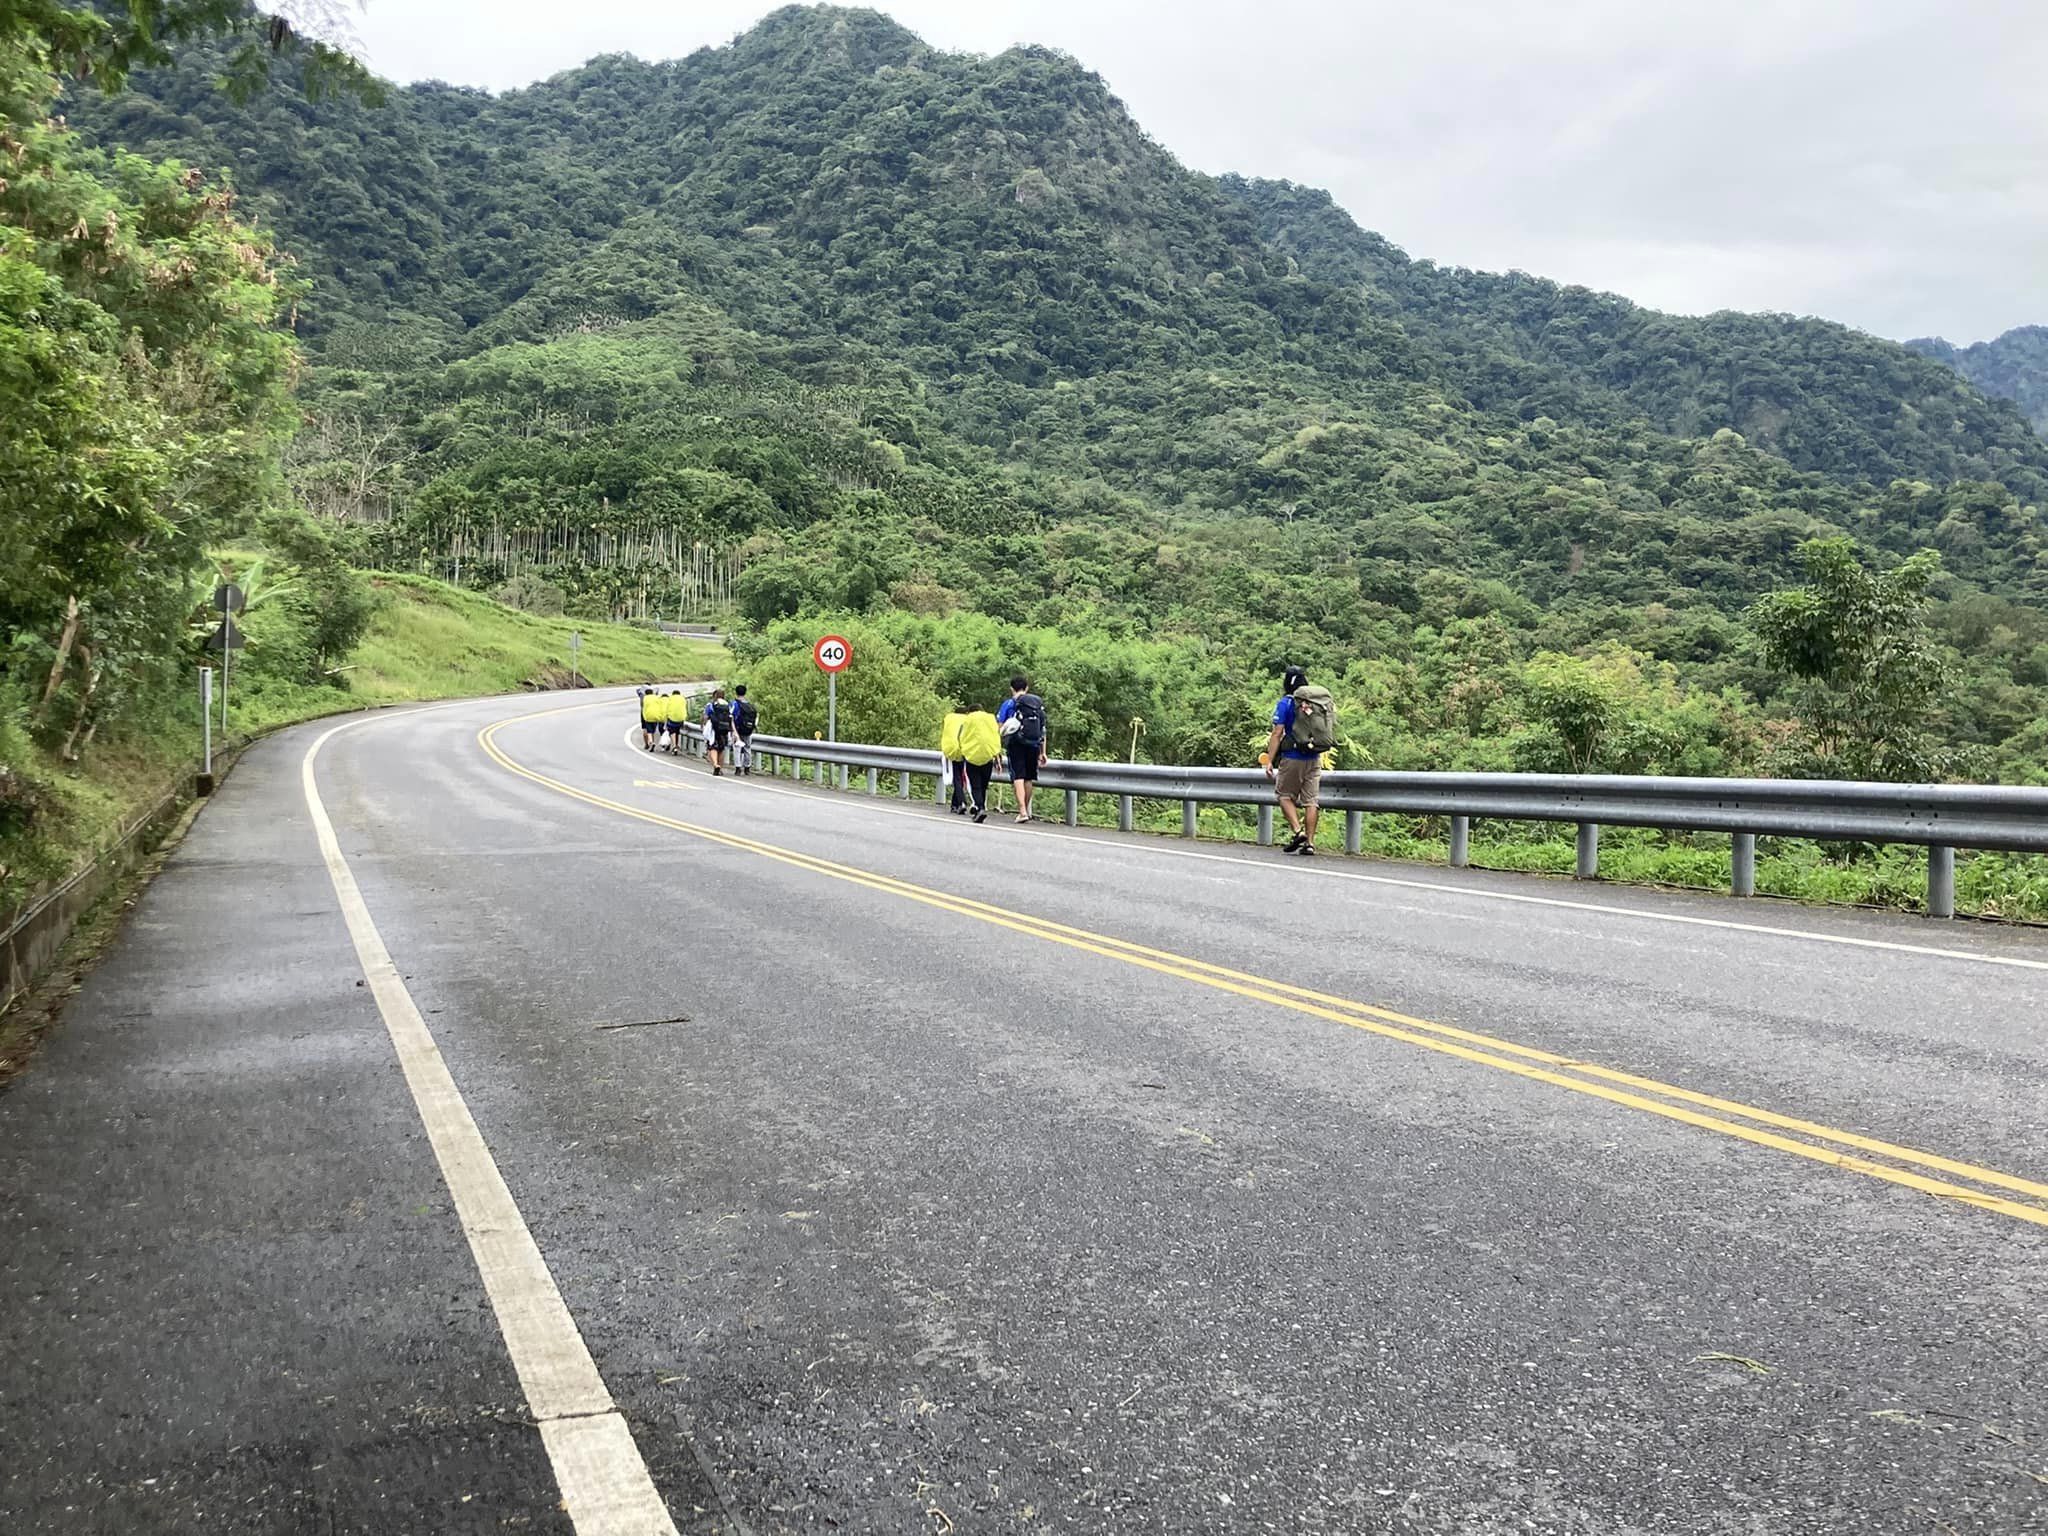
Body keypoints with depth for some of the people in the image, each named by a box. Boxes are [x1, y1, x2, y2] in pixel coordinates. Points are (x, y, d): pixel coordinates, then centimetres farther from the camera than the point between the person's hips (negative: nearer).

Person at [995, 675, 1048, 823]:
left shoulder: (1009, 703, 3)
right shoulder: (1039, 704, 13)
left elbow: (998, 729, -1)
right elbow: (1043, 730, 14)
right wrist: (1043, 753, 17)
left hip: (1017, 744, -4)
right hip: (1034, 745, 4)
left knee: (1018, 777, -6)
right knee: (1029, 778, 15)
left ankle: (1022, 811, -17)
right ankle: (1026, 809, 28)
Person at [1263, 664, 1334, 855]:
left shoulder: (1286, 703, -9)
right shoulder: (1323, 702, 9)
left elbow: (1277, 734, -12)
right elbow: (1328, 730, 15)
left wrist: (1270, 761, -9)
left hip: (1293, 758, -5)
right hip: (1315, 759, 5)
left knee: (1286, 796, 10)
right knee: (1310, 800, 7)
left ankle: (1297, 831, -7)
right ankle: (1310, 842, 5)